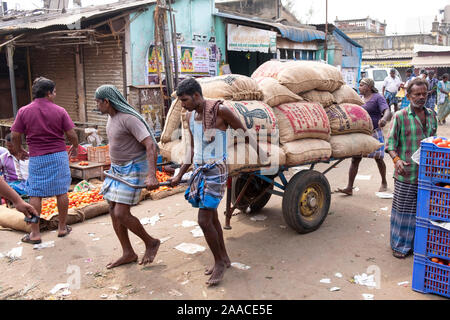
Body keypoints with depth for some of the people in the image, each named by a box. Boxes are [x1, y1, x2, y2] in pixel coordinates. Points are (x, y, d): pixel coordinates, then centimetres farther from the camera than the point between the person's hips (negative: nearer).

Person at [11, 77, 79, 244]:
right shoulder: (60, 111, -4)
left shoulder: (24, 111, -2)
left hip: (36, 158, 0)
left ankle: (35, 233, 10)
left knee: (35, 194, 6)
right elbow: (71, 134, -3)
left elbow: (15, 135, 0)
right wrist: (75, 147, 17)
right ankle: (62, 227, 19)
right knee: (61, 192, 9)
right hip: (59, 155, 0)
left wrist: (19, 151, 18)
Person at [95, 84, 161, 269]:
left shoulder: (129, 119, -22)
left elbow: (151, 145, -29)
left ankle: (151, 243, 11)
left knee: (121, 214, -12)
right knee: (113, 212, 8)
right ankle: (128, 254, 20)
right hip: (117, 169, 10)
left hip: (133, 170, -9)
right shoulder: (111, 117, 7)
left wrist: (152, 176, -40)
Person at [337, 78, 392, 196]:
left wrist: (384, 118, -43)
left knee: (378, 158, 9)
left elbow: (387, 111, -22)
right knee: (355, 159, -1)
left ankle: (384, 183, 32)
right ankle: (349, 188, -1)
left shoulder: (378, 97, -7)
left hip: (374, 133, -5)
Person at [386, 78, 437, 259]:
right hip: (406, 174, -5)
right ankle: (400, 245, 19)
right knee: (403, 209, 4)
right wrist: (396, 159, -23)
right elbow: (390, 143, -7)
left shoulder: (431, 116, 11)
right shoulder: (400, 116, -5)